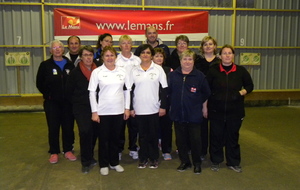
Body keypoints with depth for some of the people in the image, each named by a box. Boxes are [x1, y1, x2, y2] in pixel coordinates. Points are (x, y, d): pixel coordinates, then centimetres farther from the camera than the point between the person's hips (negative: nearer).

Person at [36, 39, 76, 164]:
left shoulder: (69, 65, 3)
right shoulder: (45, 65, -1)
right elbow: (40, 83, 2)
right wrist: (48, 94, -2)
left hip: (67, 102, 1)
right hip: (52, 102, -1)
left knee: (68, 126, 7)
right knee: (53, 127, 6)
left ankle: (68, 150, 23)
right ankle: (54, 152, 20)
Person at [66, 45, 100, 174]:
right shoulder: (75, 72, -2)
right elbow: (69, 91, 4)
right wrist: (77, 102, 4)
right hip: (81, 108, -3)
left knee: (94, 132, 10)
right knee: (85, 132, -16)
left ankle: (89, 157, 33)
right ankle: (86, 162, 0)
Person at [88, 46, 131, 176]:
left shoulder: (122, 72, 3)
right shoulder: (97, 72, -5)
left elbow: (127, 90, 7)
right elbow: (92, 92, -5)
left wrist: (127, 108, 4)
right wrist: (94, 111, -8)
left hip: (119, 110, 3)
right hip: (103, 111, -2)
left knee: (115, 138, 13)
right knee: (104, 138, 8)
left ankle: (114, 162, 29)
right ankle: (104, 164, 23)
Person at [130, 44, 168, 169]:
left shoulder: (158, 69, -1)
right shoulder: (134, 70, 4)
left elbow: (164, 89, -1)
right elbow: (130, 90, 5)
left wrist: (163, 106, -5)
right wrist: (130, 108, 1)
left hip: (154, 108, -1)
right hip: (139, 109, 1)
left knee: (153, 135, 8)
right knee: (142, 134, 9)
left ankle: (154, 158, 22)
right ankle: (143, 158, 21)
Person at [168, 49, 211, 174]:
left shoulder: (199, 76, -3)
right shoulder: (173, 75, 2)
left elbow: (205, 94, 5)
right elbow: (168, 92, 9)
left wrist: (204, 108, 8)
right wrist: (170, 106, 11)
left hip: (194, 114, -2)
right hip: (178, 113, 2)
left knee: (195, 139, 5)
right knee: (180, 139, 11)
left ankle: (197, 163, 23)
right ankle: (185, 162, 27)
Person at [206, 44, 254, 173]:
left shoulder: (240, 71, 0)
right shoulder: (213, 70, -3)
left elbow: (249, 86, 12)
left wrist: (242, 92, -7)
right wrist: (206, 106, -1)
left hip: (235, 111, 1)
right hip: (216, 111, -1)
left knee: (233, 137, 11)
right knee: (216, 137, 8)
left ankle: (233, 162, 28)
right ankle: (215, 161, 26)